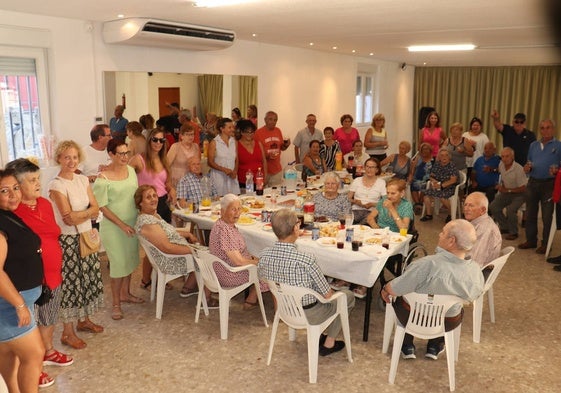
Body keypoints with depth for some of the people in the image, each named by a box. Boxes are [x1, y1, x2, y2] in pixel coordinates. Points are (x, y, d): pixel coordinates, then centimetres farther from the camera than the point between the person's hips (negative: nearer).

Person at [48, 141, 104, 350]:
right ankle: (67, 332, 13)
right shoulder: (56, 185, -15)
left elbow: (95, 209, -1)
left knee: (88, 279, 15)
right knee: (71, 283, 1)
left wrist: (78, 214, -16)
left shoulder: (83, 180, 5)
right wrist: (88, 212, -10)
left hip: (87, 237, 7)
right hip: (68, 241, -7)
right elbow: (68, 219, -20)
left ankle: (84, 320, 34)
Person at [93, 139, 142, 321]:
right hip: (113, 227, -6)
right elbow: (102, 207, -15)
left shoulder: (131, 170, 2)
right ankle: (116, 304, 17)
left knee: (130, 260, 18)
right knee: (118, 264, 1)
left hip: (132, 224, 6)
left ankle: (125, 293, 37)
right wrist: (122, 225, -18)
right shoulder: (103, 178, -17)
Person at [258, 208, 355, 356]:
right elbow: (327, 294, -22)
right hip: (308, 315, -5)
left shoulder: (264, 255, -18)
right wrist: (328, 292, 2)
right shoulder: (306, 260, -35)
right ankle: (329, 343, 28)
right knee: (348, 296, 20)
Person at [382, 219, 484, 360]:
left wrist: (385, 290, -5)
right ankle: (435, 347, 41)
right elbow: (471, 297, 1)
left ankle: (407, 347, 33)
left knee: (401, 296, 28)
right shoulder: (476, 271, -21)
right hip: (448, 324, 3)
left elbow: (394, 290, -27)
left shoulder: (428, 264, -36)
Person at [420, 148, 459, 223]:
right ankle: (429, 215, -7)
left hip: (450, 188, -5)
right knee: (427, 193, -19)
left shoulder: (452, 166, -9)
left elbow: (453, 180, -16)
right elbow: (431, 176, 12)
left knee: (442, 196, -32)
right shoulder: (436, 164, 8)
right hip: (438, 186, 6)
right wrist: (433, 181, -11)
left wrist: (441, 185, -21)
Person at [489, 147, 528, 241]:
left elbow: (523, 188, -20)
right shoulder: (501, 165, -5)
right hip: (506, 192, 7)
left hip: (518, 194, -7)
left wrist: (507, 190, -23)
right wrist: (501, 186, 6)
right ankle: (504, 227, 8)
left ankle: (513, 232, -10)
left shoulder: (519, 169, -23)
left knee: (510, 209, -30)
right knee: (492, 207, -11)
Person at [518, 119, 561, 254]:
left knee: (547, 216, 1)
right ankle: (531, 240, 23)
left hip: (549, 184, -5)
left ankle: (545, 244, 11)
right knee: (530, 214, 10)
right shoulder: (533, 145, 14)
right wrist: (527, 168, -2)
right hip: (532, 183, 5)